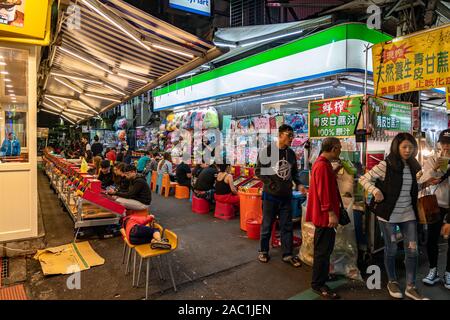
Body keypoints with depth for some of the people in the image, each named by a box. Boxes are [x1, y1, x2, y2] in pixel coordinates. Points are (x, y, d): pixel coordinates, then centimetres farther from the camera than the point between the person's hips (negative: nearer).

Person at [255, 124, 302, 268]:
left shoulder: (291, 153, 8)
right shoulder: (267, 151, -8)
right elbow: (259, 171, -8)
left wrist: (298, 184, 0)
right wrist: (271, 184, -18)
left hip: (286, 195, 4)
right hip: (271, 195, -4)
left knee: (287, 226, 9)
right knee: (267, 225, 8)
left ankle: (288, 254, 21)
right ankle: (263, 251, 25)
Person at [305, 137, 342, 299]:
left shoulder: (322, 163, 14)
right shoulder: (322, 165, -21)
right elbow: (323, 191, -26)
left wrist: (335, 172, 12)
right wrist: (331, 213, -25)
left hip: (323, 214, 11)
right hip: (325, 215, -11)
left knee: (324, 248, 21)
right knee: (323, 250, -1)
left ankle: (322, 275, 36)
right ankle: (318, 284, 10)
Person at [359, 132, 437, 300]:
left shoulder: (413, 166, 4)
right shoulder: (385, 165, -14)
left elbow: (412, 189, 17)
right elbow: (364, 179, -11)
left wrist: (426, 183, 2)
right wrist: (375, 191, -24)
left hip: (408, 214, 5)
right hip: (388, 214, -5)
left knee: (412, 250, 7)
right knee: (391, 249, 9)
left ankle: (411, 287, 22)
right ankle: (392, 282, 29)